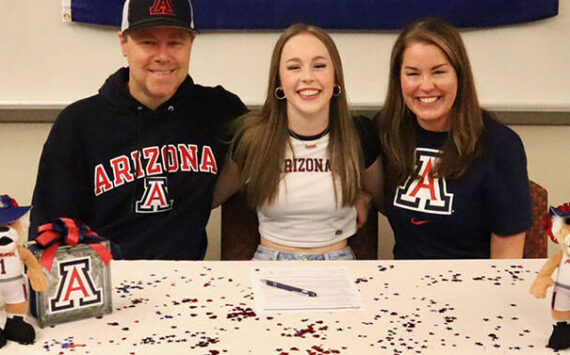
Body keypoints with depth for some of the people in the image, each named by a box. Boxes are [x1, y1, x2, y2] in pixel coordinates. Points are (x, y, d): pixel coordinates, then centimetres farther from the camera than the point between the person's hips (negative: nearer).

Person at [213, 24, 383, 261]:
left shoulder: (359, 137, 0)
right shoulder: (252, 138, -2)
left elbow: (383, 199, 17)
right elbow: (210, 198, 10)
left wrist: (362, 198, 4)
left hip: (337, 263, 1)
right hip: (270, 265, -1)